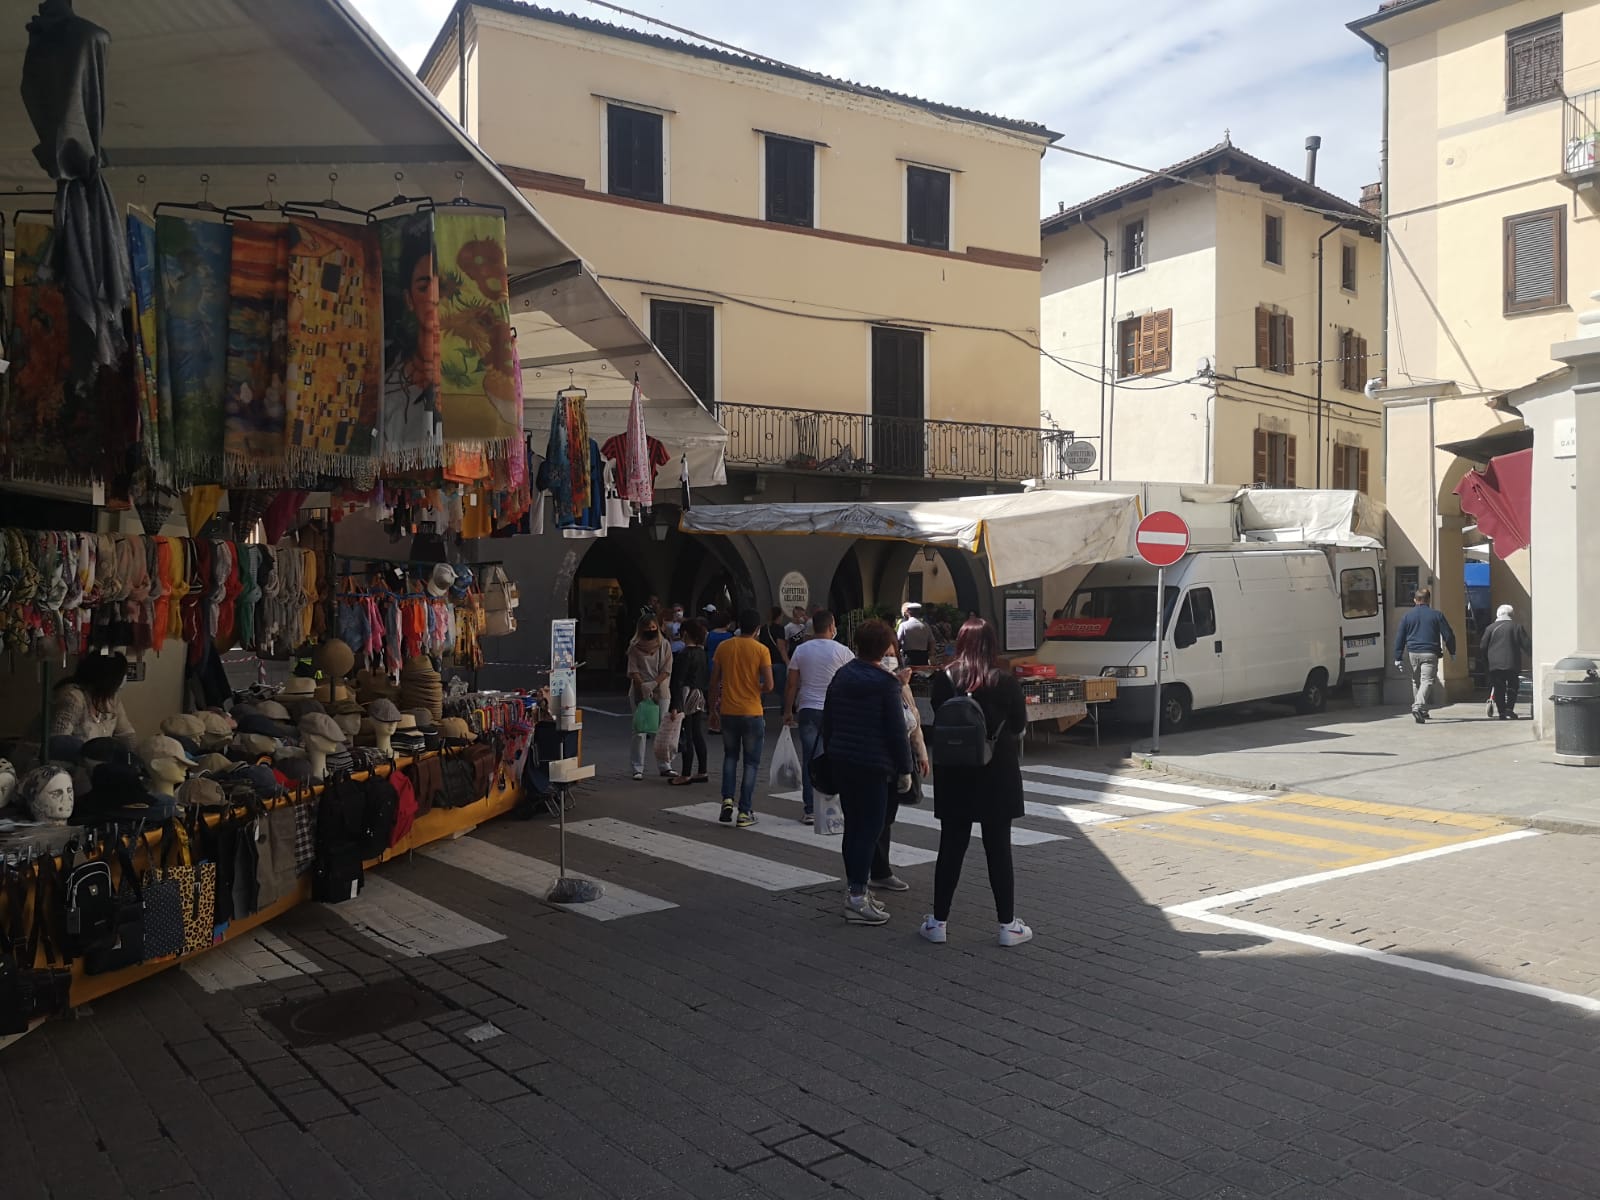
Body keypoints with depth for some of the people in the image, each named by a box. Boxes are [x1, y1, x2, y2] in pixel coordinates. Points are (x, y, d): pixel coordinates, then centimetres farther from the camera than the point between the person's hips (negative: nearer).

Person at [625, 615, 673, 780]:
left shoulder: (664, 645, 3)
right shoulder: (634, 647, 0)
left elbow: (667, 670, -2)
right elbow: (633, 671, -4)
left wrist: (653, 684, -15)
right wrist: (643, 687, -15)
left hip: (660, 691, 1)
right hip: (639, 692, -1)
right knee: (640, 731, -2)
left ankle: (665, 766, 11)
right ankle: (638, 768, 1)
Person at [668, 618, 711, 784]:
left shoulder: (686, 654, -15)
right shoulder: (702, 652, 9)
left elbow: (679, 681, -18)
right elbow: (707, 678, 15)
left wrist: (675, 705, -19)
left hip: (687, 697, -8)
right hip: (700, 697, 8)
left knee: (686, 737, -4)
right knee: (698, 736, 12)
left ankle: (686, 775, 0)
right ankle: (702, 772, 17)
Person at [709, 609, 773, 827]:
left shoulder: (724, 647, 1)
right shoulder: (761, 650, -8)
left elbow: (714, 682, 3)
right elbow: (769, 685, -12)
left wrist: (713, 711, 13)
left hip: (727, 712, 3)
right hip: (752, 713, -3)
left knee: (730, 756, 21)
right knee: (751, 763, 8)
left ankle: (727, 799, 5)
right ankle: (745, 812, 6)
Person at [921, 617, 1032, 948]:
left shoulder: (943, 680, -8)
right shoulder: (1005, 684, -14)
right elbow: (1019, 727, -2)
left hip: (954, 776, 2)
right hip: (997, 777, -2)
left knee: (950, 848, 10)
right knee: (998, 850, 7)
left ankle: (938, 921, 16)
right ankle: (1007, 925, 14)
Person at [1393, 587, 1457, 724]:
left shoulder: (1408, 616, 7)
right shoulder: (1437, 615, 1)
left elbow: (1399, 638, 6)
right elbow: (1448, 635, 2)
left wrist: (1398, 658, 9)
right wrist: (1452, 652, 15)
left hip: (1413, 653, 3)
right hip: (1430, 653, -3)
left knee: (1416, 681, 16)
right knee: (1427, 681, -8)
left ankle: (1422, 711, 23)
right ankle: (1418, 707, -29)